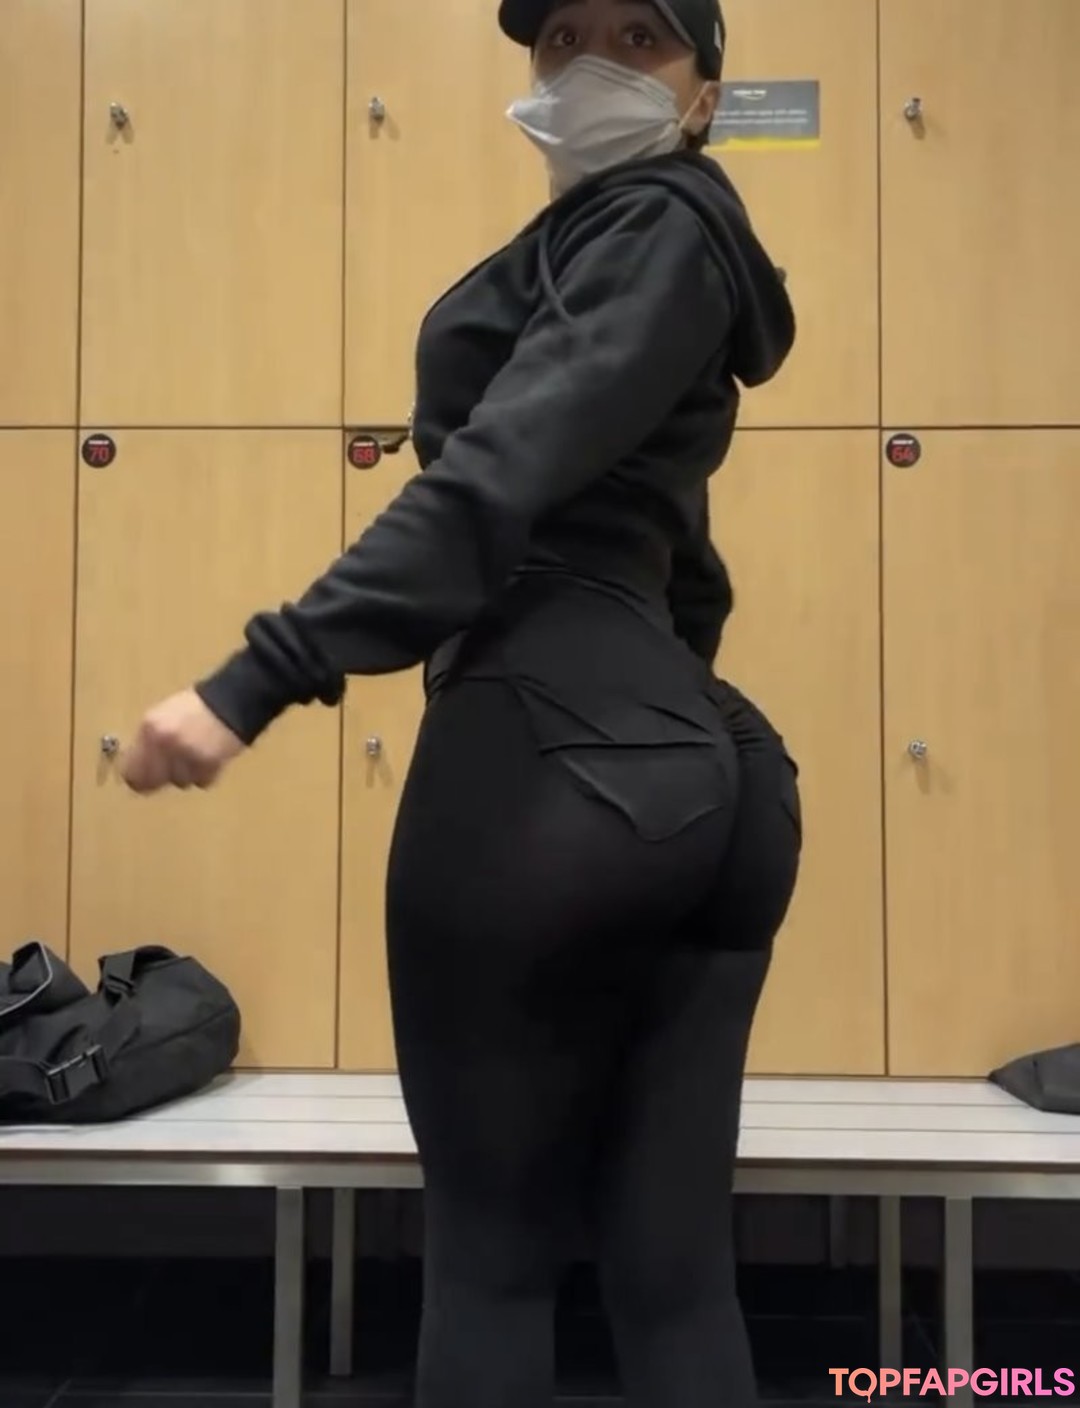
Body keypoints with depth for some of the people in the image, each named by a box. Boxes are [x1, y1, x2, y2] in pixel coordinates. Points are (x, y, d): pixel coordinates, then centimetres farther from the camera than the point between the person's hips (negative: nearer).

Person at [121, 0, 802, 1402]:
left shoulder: (658, 223, -1)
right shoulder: (663, 241, 26)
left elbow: (504, 476, -19)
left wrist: (260, 677, -25)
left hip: (550, 764, -9)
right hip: (700, 777, 9)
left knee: (492, 1243, 7)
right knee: (674, 1264, 12)